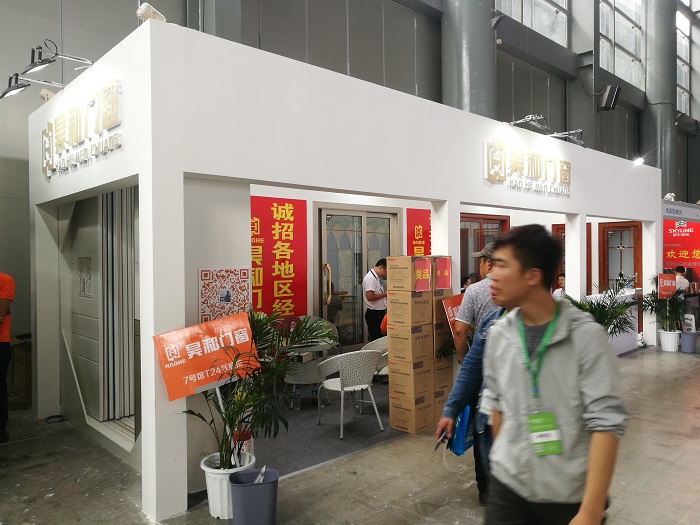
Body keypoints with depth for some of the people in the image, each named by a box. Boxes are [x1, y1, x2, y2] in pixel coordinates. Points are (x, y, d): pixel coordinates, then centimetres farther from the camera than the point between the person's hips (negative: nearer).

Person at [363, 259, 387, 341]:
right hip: (374, 314, -10)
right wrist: (385, 294, -17)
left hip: (380, 312, 10)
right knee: (375, 339, -5)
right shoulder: (370, 278, -18)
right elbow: (370, 296, -26)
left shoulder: (377, 278, 13)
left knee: (381, 338, 13)